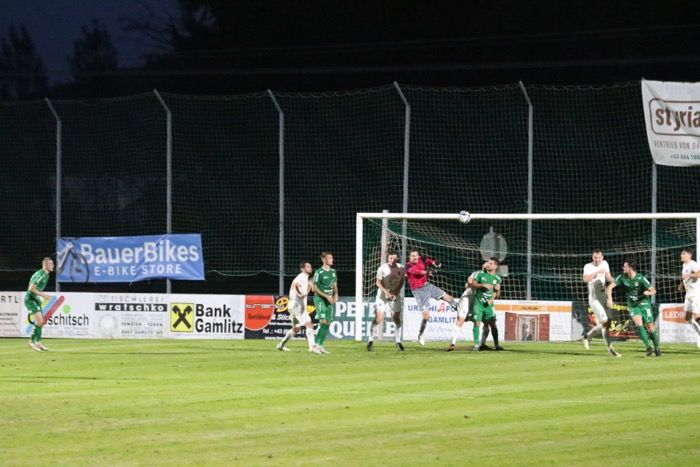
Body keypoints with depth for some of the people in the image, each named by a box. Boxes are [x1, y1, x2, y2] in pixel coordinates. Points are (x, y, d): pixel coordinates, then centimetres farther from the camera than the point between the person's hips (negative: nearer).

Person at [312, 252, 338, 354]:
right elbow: (314, 288, -10)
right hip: (320, 299, -7)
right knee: (323, 322, -18)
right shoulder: (319, 272, -11)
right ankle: (316, 345, -12)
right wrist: (326, 296, -17)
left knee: (328, 323, 5)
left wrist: (336, 294, 0)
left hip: (329, 300, 7)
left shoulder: (333, 272, 10)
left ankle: (320, 346, 12)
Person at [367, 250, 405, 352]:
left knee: (397, 318, 5)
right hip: (382, 296, -3)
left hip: (395, 296, 3)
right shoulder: (382, 268, -12)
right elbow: (378, 282, -9)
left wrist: (396, 292, -10)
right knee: (378, 318, -11)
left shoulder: (401, 268, -4)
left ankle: (398, 341, 17)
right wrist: (386, 292, -22)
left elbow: (402, 282, 5)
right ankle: (370, 340, -2)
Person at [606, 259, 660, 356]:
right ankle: (648, 347, -13)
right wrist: (609, 298, -18)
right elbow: (610, 286, -5)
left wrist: (649, 292, -41)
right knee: (639, 324, -18)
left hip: (644, 303, -2)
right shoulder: (622, 277, -9)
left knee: (650, 326, -2)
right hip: (632, 305, 2)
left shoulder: (640, 278, -19)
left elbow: (653, 290, -18)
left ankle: (657, 348, 15)